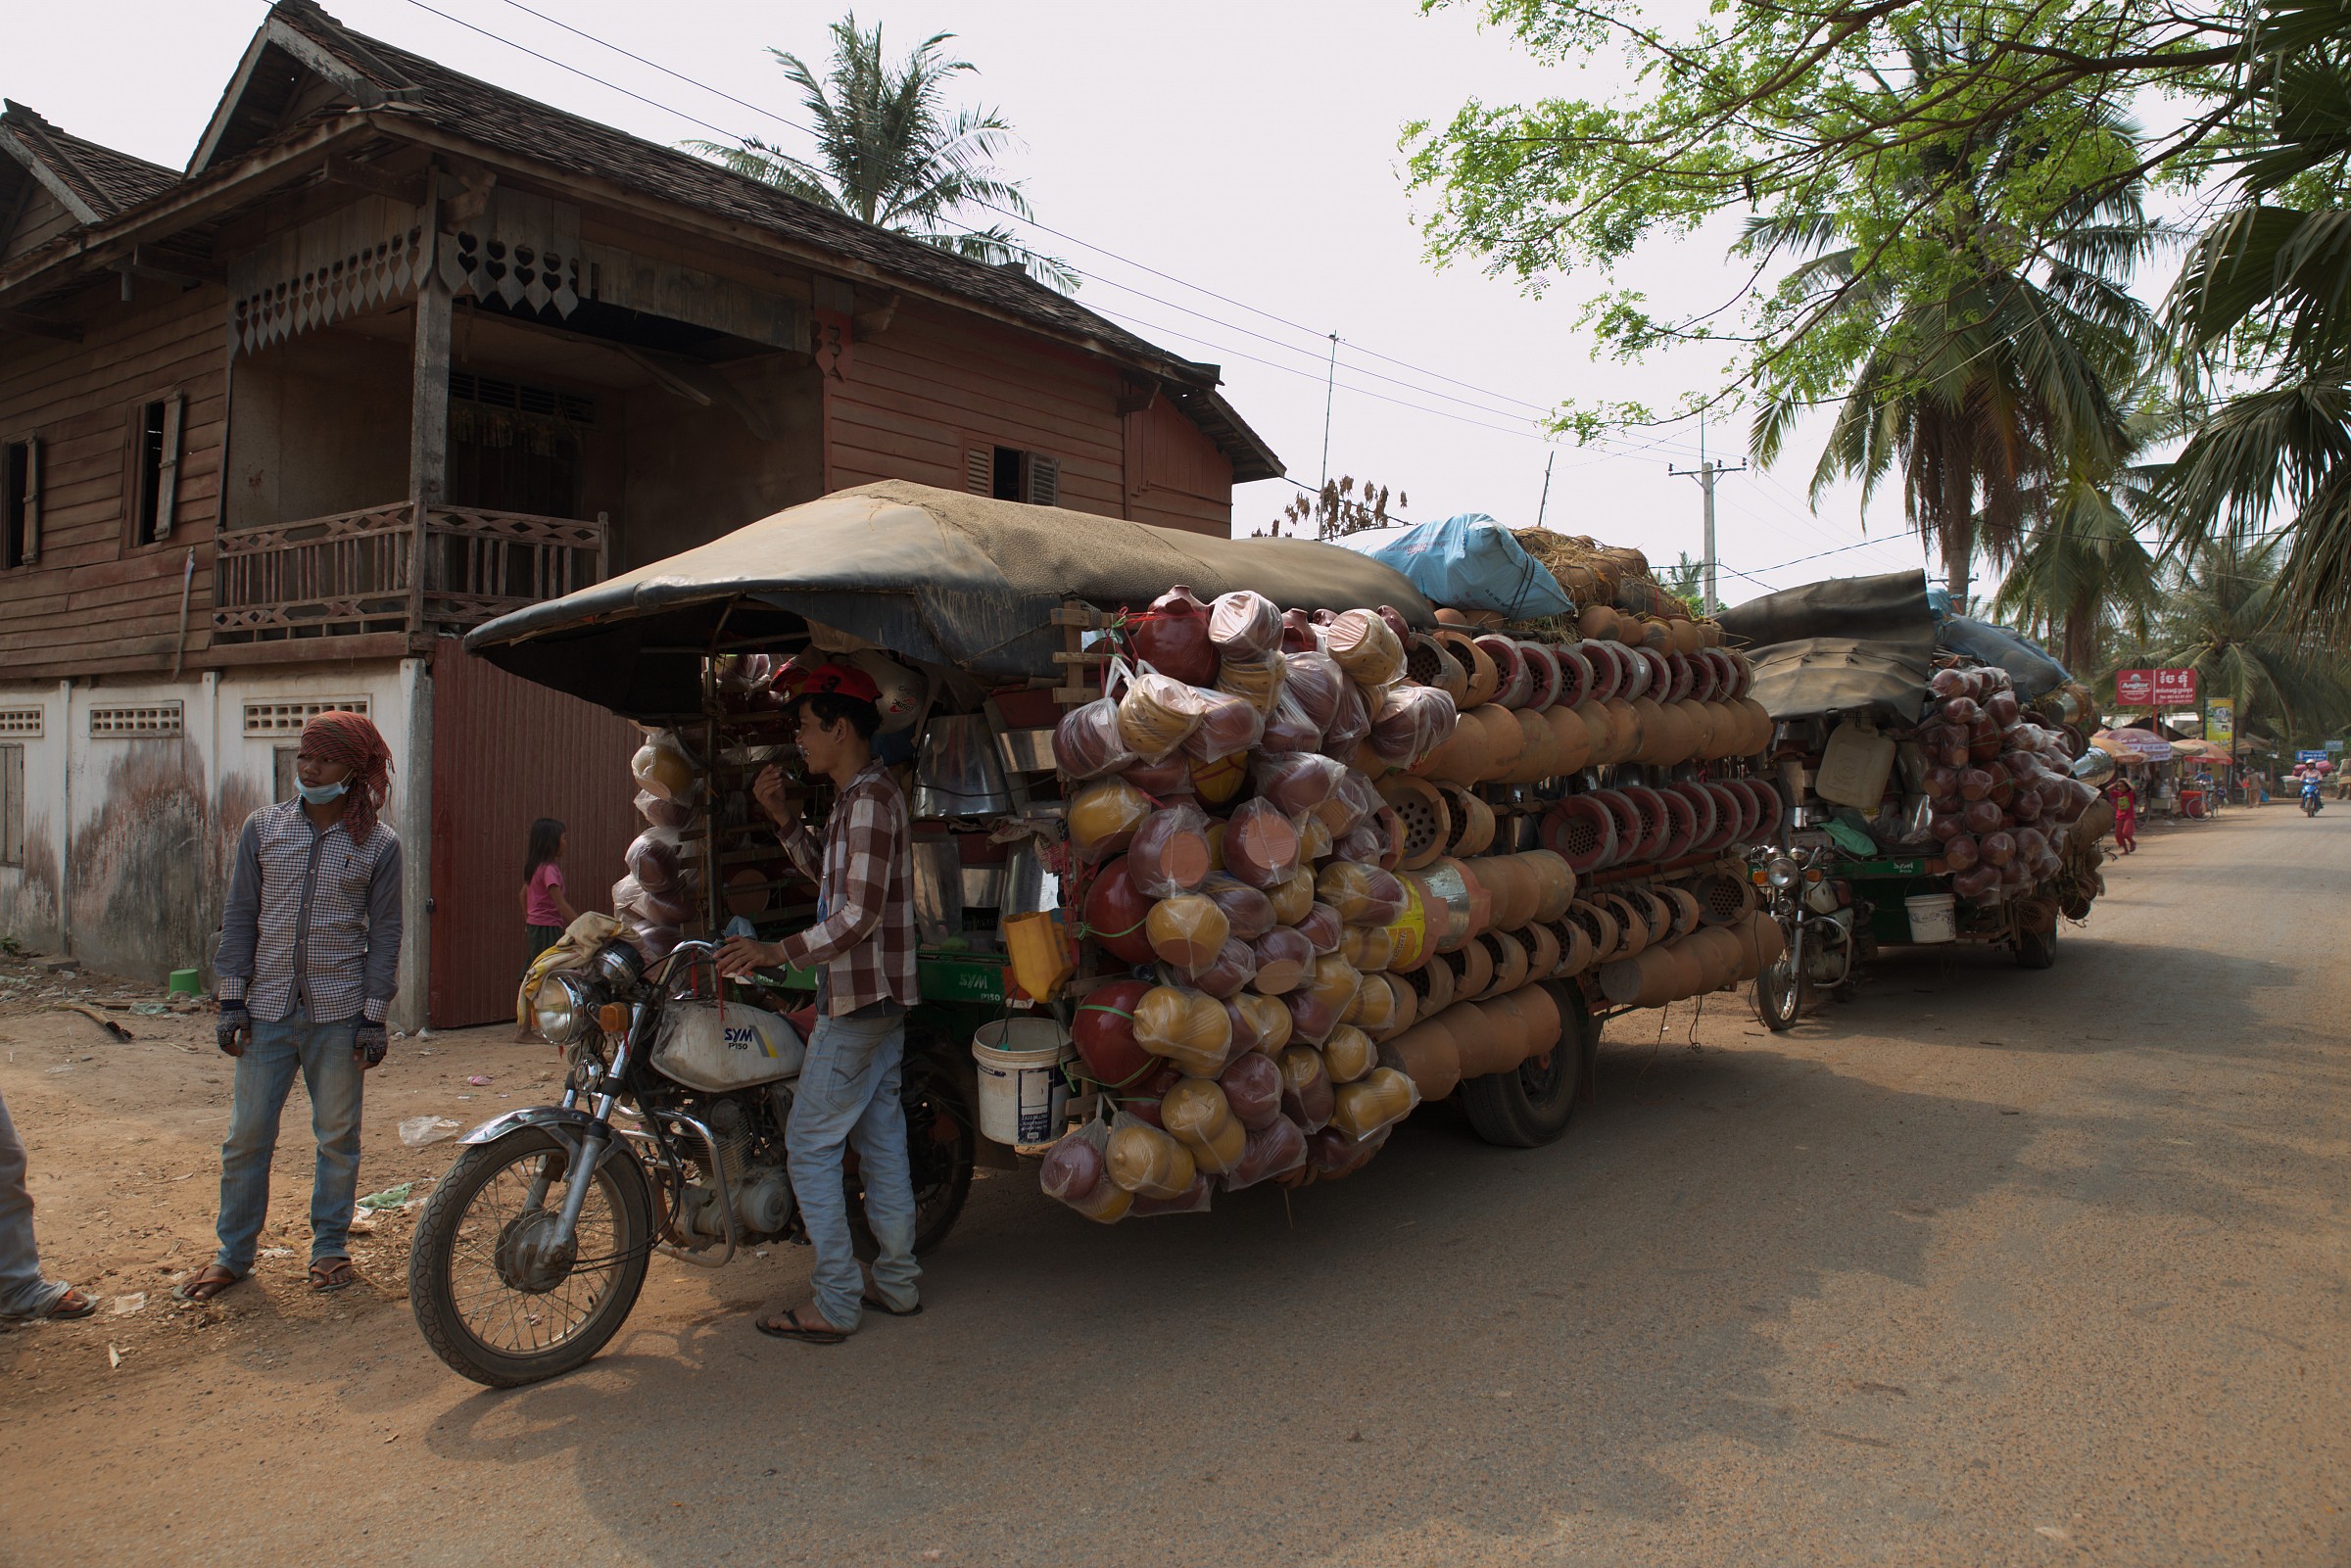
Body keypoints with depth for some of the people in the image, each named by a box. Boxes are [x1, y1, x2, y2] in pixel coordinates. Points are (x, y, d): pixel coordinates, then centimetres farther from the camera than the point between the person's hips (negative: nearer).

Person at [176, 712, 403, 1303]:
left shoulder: (379, 844, -2)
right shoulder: (263, 827, 4)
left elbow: (384, 933, 0)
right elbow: (240, 916, 7)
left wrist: (374, 1016, -4)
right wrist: (232, 1000, 2)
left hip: (339, 1015, -2)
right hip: (267, 1010, 2)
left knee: (338, 1138, 8)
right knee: (246, 1137, 6)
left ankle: (330, 1247, 24)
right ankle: (233, 1254, 22)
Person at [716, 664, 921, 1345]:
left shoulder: (869, 798, -17)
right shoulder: (861, 794, 14)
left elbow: (859, 916, -23)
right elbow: (829, 880, 23)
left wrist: (778, 952, -24)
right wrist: (785, 818, 14)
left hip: (859, 997, -10)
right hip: (880, 996, 10)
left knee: (810, 1142, -4)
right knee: (879, 1138, 14)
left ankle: (833, 1305, 2)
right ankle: (897, 1283, 23)